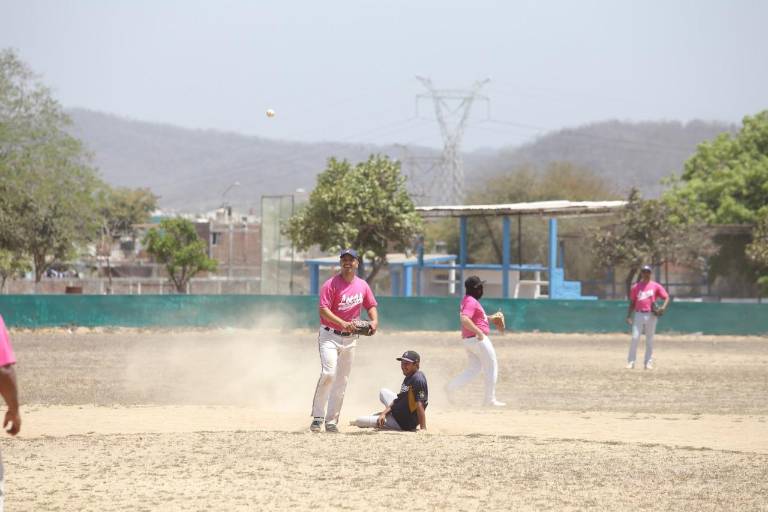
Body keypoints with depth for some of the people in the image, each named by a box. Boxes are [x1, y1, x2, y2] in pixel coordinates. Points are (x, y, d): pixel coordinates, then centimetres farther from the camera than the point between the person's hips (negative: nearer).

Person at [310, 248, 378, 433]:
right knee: (328, 374, -21)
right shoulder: (331, 284, -10)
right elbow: (324, 309, -17)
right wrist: (342, 323, -30)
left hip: (350, 338, 5)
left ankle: (332, 421, 14)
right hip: (329, 335, -5)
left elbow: (371, 305, 17)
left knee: (342, 381, 7)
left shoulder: (362, 285, 7)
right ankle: (317, 417, -14)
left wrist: (374, 321, -4)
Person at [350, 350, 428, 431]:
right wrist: (384, 413, 0)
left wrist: (423, 430, -36)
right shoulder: (408, 377, 4)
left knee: (359, 421, -5)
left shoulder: (418, 380, -26)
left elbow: (420, 405, -32)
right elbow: (398, 399, 10)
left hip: (403, 424, -10)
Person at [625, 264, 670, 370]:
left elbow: (666, 297, 2)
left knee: (649, 340, 4)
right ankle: (631, 362, -4)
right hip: (639, 315, 1)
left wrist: (663, 307, -18)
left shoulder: (655, 286, 3)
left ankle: (648, 362, 9)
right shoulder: (636, 287, 9)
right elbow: (632, 303, 11)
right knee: (635, 338, -6)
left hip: (651, 315, -1)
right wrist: (628, 316, 3)